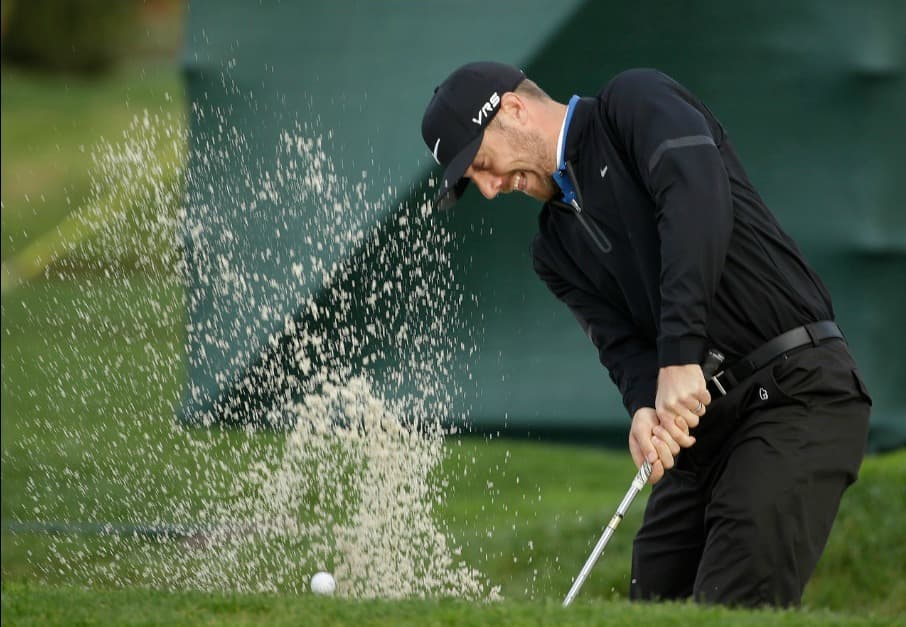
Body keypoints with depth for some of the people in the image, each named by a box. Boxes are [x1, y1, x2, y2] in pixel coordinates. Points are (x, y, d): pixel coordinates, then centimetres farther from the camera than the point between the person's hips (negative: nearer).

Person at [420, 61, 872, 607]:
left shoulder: (636, 102, -3)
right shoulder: (556, 249, 18)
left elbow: (695, 191, -22)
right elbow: (619, 338, 5)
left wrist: (681, 354, -29)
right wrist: (645, 404, -20)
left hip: (799, 389, -9)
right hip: (701, 421, 9)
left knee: (732, 614, -20)